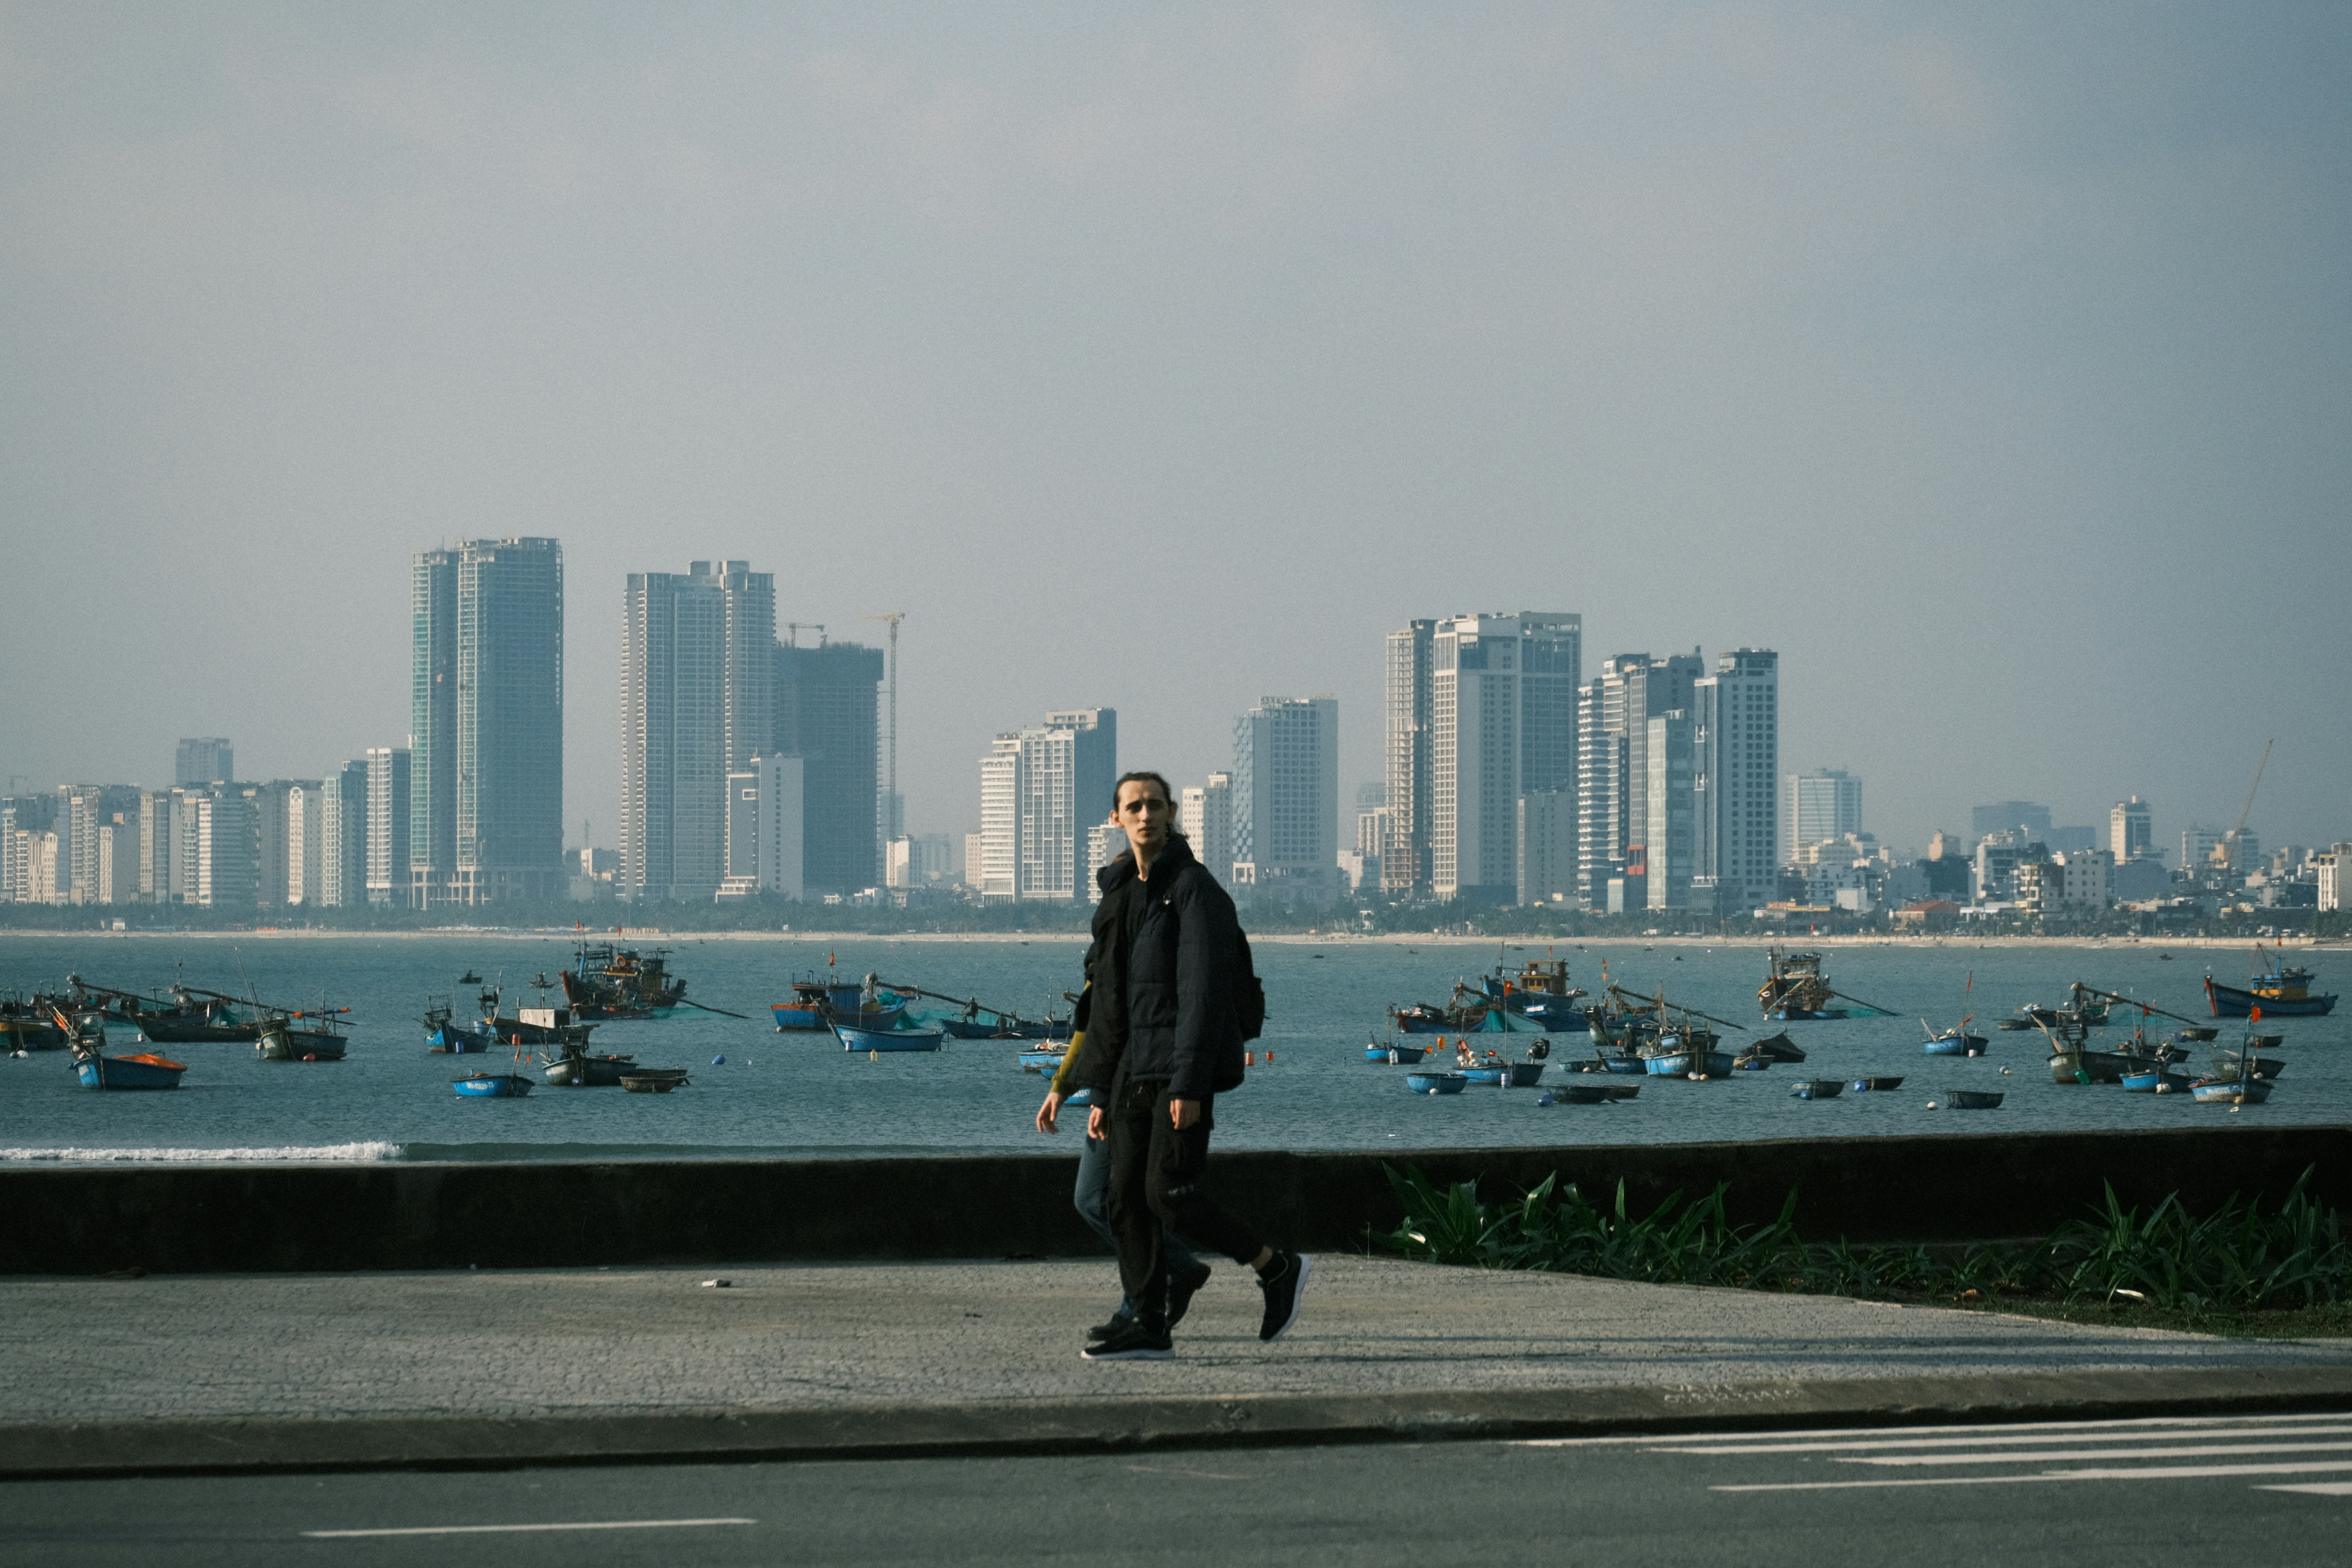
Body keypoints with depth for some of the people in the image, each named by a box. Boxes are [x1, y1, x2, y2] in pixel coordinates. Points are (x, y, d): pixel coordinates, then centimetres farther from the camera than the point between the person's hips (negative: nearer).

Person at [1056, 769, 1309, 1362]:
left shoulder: (1194, 889, -10)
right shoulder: (1119, 895, 15)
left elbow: (1204, 991, -17)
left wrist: (1190, 1085, -23)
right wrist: (1099, 1092, 15)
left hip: (1183, 1067, -8)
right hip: (1134, 1069, 8)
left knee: (1169, 1192, -13)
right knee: (1126, 1200, 2)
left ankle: (1278, 1268, 3)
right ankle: (1149, 1329, 6)